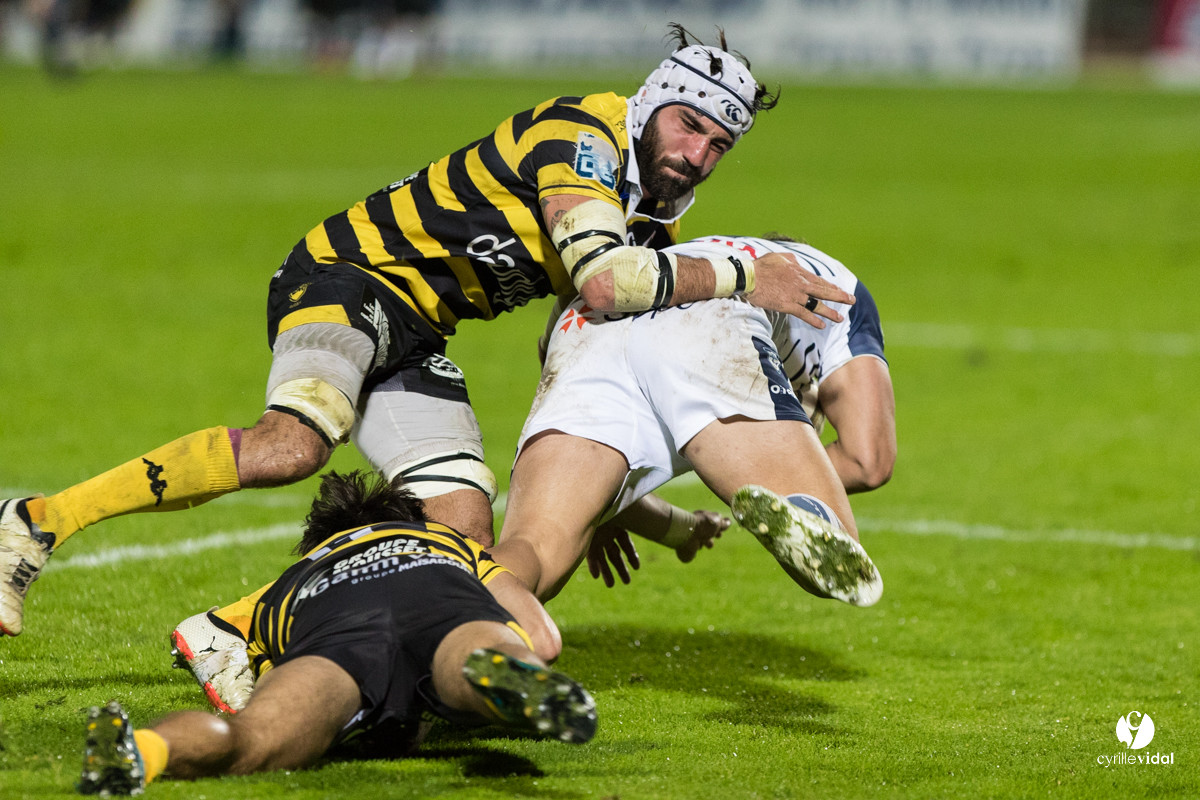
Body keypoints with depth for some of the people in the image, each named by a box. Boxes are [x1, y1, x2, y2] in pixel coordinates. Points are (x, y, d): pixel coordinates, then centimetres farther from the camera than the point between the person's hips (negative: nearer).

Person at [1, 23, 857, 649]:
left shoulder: (658, 217, 12)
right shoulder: (580, 131, -17)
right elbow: (601, 276, -33)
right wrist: (742, 276, -27)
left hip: (415, 340, 9)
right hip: (351, 274, -9)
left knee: (464, 537, -7)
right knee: (292, 444, -35)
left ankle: (230, 631, -5)